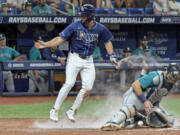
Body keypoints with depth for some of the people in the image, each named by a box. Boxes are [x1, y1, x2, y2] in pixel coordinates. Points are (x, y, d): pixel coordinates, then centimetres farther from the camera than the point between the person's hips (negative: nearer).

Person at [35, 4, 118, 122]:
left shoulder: (100, 29, 0)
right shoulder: (75, 26, -8)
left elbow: (107, 41, 14)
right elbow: (60, 39, -8)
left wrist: (112, 56, 1)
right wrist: (46, 44, -21)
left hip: (89, 61, 3)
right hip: (75, 58, -3)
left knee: (88, 88, -7)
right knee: (69, 83, -17)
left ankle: (72, 111, 7)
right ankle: (55, 110, -10)